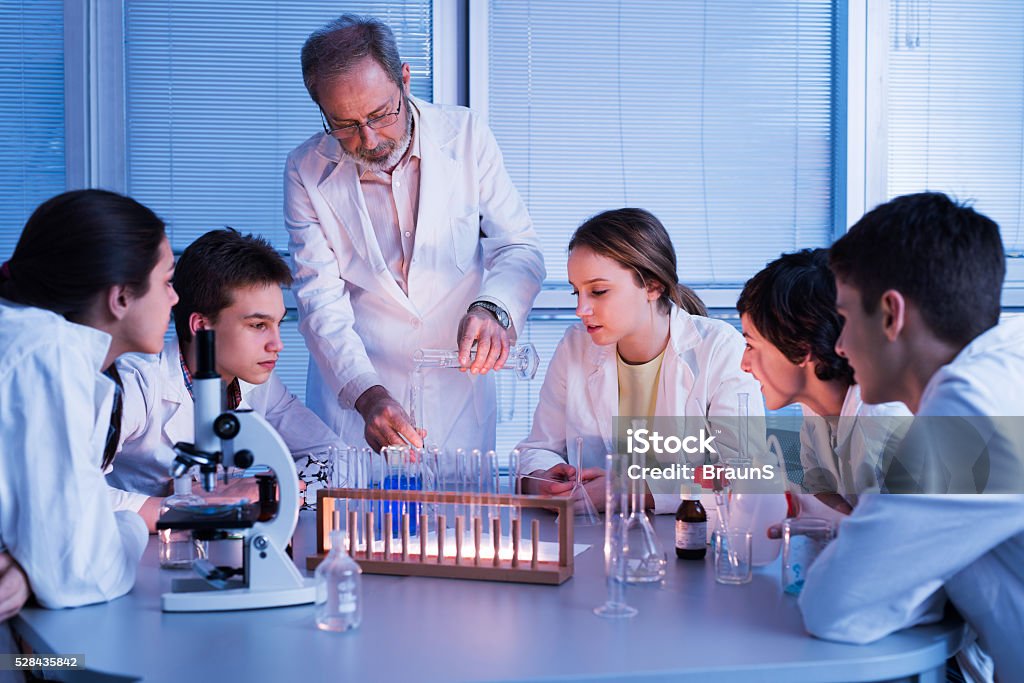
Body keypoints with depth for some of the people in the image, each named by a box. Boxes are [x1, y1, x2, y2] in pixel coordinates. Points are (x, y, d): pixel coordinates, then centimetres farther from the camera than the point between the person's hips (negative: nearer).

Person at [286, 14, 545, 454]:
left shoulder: (465, 135, -6)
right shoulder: (306, 171, -8)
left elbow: (520, 248, -4)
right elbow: (321, 299, -12)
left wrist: (492, 308, -27)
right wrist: (366, 394, -28)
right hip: (353, 393, 0)